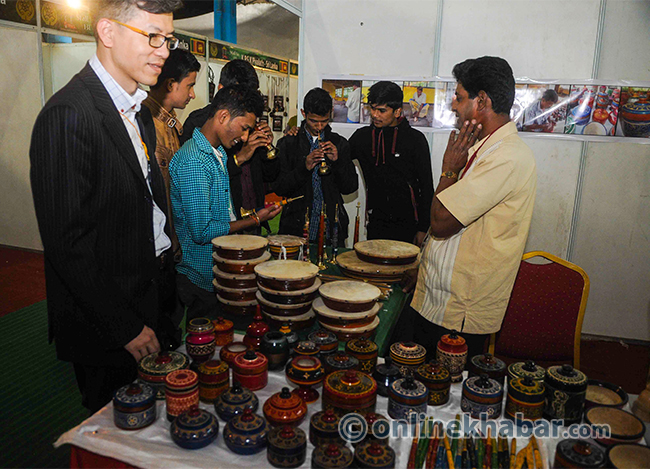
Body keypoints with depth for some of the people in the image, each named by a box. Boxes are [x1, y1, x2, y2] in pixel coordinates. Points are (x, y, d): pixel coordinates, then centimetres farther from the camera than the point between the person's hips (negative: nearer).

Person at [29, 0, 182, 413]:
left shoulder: (138, 111, 9)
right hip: (105, 329, -8)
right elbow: (66, 243, -22)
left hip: (150, 307, 8)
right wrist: (127, 326, -17)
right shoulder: (69, 115, -20)